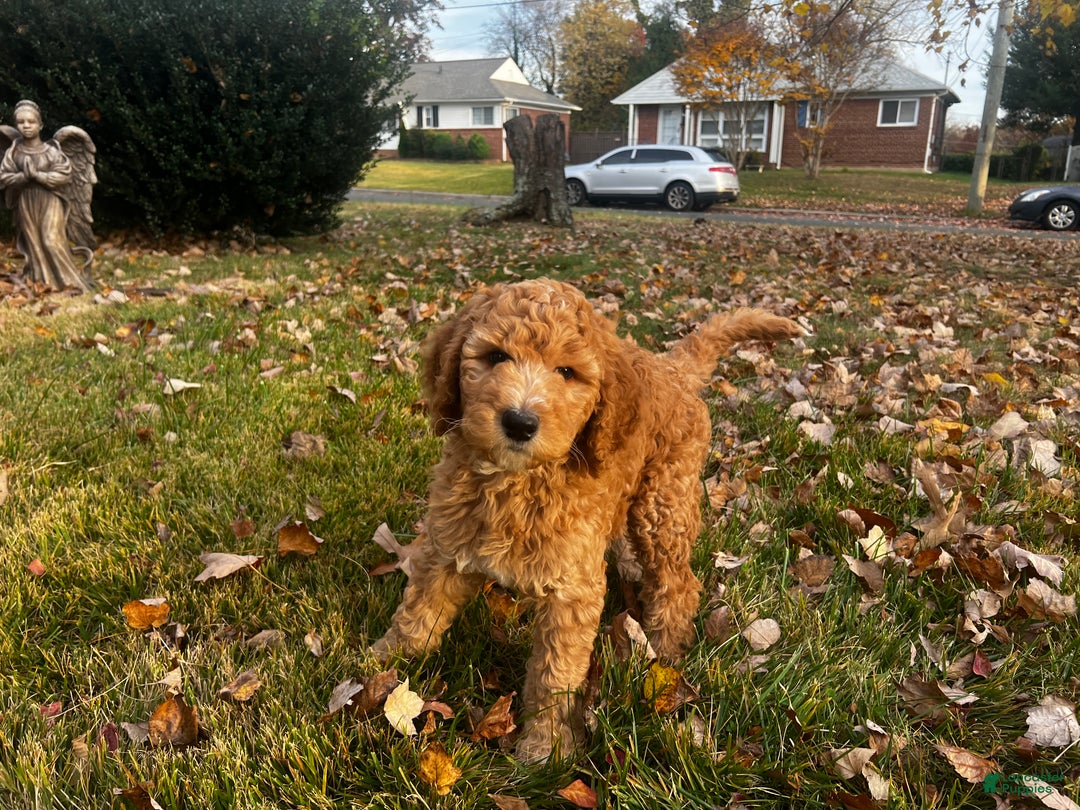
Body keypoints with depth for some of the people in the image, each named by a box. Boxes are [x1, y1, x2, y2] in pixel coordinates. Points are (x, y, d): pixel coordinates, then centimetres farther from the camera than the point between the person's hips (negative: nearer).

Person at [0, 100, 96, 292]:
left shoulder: (51, 150, -6)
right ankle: (42, 282, 19)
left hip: (50, 200, -3)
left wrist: (38, 175, -19)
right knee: (34, 244, 8)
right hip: (27, 203, 3)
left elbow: (65, 174, -12)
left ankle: (74, 281, -1)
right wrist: (24, 176, -18)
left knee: (52, 240, -12)